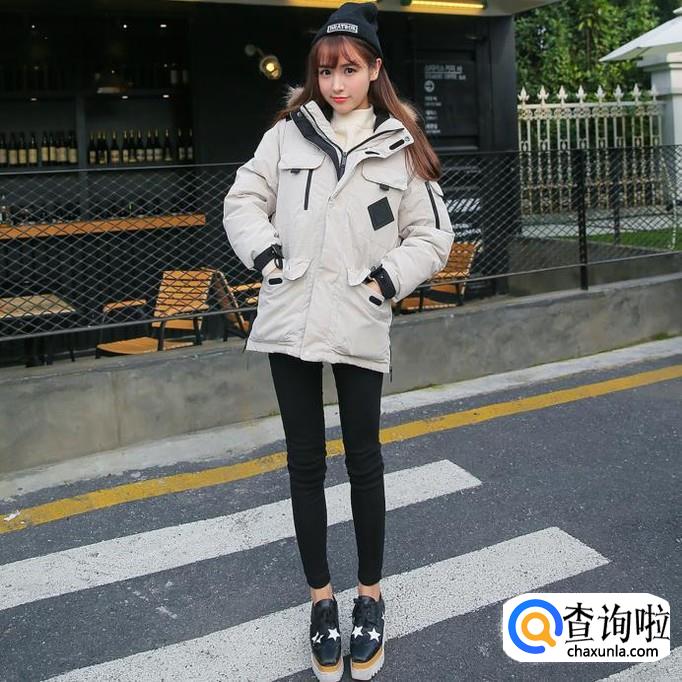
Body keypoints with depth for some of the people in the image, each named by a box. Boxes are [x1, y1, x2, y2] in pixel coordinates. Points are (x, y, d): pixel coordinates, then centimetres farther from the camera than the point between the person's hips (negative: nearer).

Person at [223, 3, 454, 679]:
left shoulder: (401, 147, 3)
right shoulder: (287, 133, 5)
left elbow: (431, 237, 6)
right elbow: (243, 200, 11)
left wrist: (388, 278, -7)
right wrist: (263, 250, -5)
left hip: (360, 325, -1)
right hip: (289, 320, 2)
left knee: (364, 462, 7)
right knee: (305, 462, 9)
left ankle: (370, 597, 26)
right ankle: (321, 598, 25)